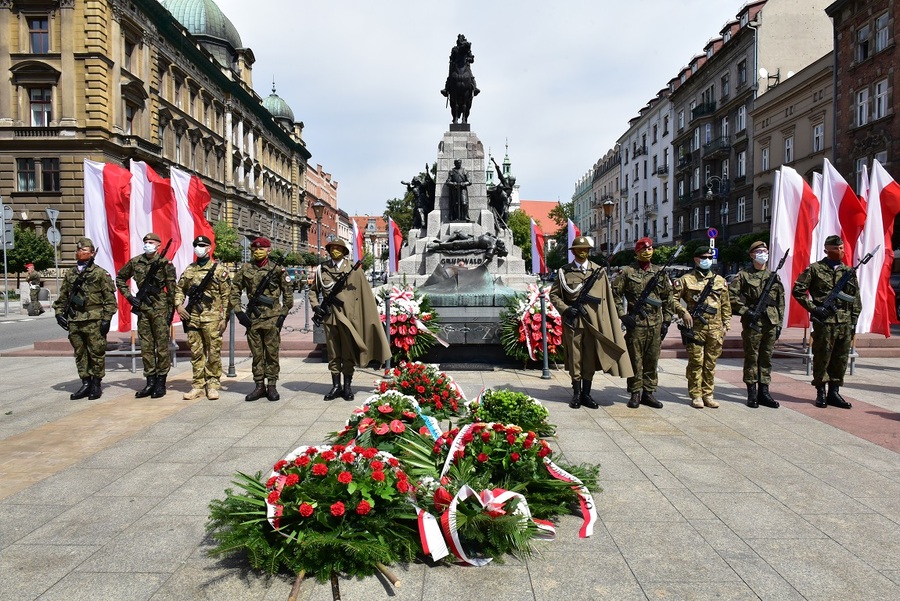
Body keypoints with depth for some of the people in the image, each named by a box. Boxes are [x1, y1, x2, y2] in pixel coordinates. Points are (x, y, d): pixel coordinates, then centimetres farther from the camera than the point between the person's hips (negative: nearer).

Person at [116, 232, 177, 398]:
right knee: (146, 347, 8)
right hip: (142, 308, 5)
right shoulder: (135, 262, 7)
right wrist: (128, 296, 8)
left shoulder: (165, 263, -5)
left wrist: (170, 312, -8)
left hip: (160, 308, -5)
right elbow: (120, 278, 21)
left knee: (162, 345, 0)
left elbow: (171, 289, -5)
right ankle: (150, 382, 16)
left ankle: (161, 383, 7)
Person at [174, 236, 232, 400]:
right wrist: (179, 305, 3)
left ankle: (212, 385, 10)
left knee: (213, 353, 0)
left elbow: (226, 295, -3)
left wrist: (224, 318, -7)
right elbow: (179, 289, 21)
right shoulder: (189, 269, 12)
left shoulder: (219, 269, -1)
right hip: (192, 318, 4)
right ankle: (197, 385, 16)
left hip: (212, 318, -4)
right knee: (196, 353, 9)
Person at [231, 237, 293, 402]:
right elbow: (235, 291, 9)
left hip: (272, 318, -2)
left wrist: (283, 313, -1)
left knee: (272, 352, 2)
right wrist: (238, 311, 0)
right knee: (256, 353, 8)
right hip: (253, 318, 2)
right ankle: (259, 385, 17)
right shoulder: (245, 269, 6)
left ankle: (271, 386, 10)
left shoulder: (277, 269, 1)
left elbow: (288, 292, 5)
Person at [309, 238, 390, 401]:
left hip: (348, 316, -2)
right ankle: (336, 386, 19)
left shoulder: (353, 270, 0)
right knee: (333, 353, 9)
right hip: (329, 316, 2)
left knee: (349, 353, 4)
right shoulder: (322, 269, 7)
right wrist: (315, 306, 2)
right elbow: (313, 290, 18)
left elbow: (365, 294, -1)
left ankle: (347, 386, 15)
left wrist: (370, 318, -5)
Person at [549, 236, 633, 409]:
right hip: (573, 321, -1)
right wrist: (565, 309, -7)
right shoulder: (564, 271, 5)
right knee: (574, 358, 4)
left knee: (591, 358, 6)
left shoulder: (599, 271, 9)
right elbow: (553, 294, 8)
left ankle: (586, 394, 16)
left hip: (593, 321, 1)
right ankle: (576, 394, 15)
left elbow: (606, 298, 7)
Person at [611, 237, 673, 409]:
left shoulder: (660, 272, 11)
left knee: (652, 359, 8)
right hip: (635, 322, -3)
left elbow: (667, 298, 14)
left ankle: (648, 392, 18)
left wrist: (666, 321, 9)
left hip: (655, 323, 3)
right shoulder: (627, 272, 1)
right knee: (635, 359, 1)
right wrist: (622, 315, -8)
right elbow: (615, 294, 1)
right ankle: (635, 393, 10)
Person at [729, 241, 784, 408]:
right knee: (751, 358, 1)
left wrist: (779, 323, 9)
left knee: (766, 358, 8)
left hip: (771, 323, 4)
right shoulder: (743, 275, 0)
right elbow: (731, 295, -5)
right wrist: (745, 310, -13)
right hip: (752, 323, -4)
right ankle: (752, 393, 8)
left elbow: (780, 302, 14)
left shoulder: (774, 277, 13)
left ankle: (764, 392, 16)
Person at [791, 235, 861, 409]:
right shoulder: (815, 269, 0)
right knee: (822, 357, 1)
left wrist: (853, 321, 9)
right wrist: (813, 308, -8)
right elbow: (797, 290, -2)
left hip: (845, 323, 4)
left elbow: (856, 299, 15)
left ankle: (834, 392, 17)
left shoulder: (849, 271, 13)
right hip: (824, 321, -4)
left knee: (841, 359, 8)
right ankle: (821, 393, 11)